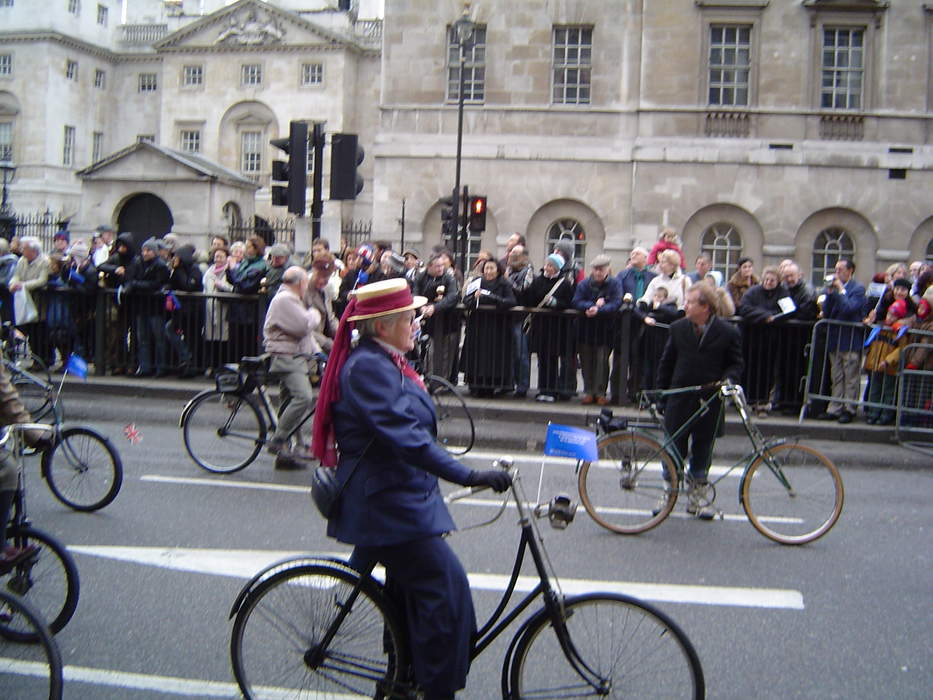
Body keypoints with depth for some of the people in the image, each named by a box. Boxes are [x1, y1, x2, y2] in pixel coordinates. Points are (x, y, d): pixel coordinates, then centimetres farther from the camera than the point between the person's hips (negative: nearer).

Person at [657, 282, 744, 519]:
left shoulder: (728, 332, -5)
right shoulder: (678, 328, 3)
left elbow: (735, 363, 3)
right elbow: (666, 362, 8)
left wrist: (728, 380, -17)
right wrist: (660, 393, 6)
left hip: (710, 400, -1)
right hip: (679, 399, 2)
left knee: (703, 447, 9)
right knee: (674, 446, 5)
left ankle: (698, 494, 22)